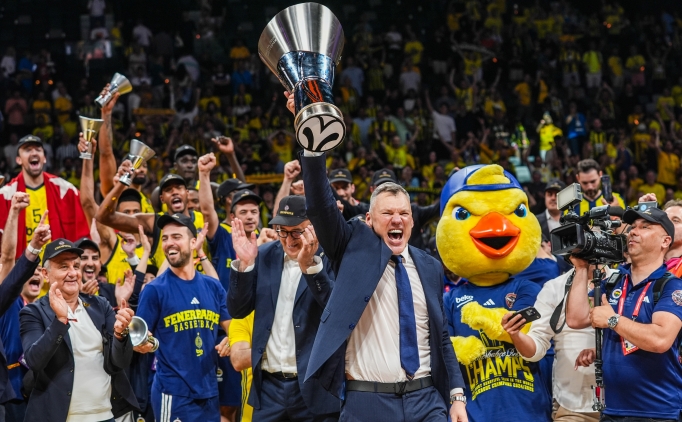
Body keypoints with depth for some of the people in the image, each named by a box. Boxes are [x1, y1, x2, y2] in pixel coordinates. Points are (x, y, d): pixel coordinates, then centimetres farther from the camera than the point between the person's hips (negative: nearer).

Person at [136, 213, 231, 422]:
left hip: (209, 391, 5)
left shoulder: (213, 286, 8)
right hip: (173, 393, -5)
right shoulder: (155, 289, -5)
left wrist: (229, 341, -6)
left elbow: (230, 327, 15)